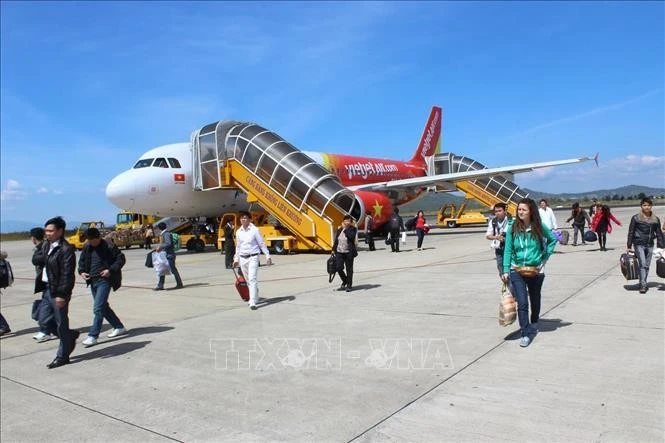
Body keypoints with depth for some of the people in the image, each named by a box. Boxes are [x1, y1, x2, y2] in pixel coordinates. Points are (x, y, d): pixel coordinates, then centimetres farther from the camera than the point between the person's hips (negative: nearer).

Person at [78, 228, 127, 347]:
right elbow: (82, 261, 20)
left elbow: (121, 259, -8)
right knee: (103, 306, 16)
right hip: (93, 281, 8)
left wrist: (110, 270, -18)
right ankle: (119, 327, 30)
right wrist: (82, 271, 2)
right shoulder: (87, 248, 7)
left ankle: (93, 336, -8)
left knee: (98, 308, -13)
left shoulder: (109, 246, -11)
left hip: (104, 280, -8)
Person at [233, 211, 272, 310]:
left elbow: (262, 244, -4)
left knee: (252, 279, -15)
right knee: (248, 280, 14)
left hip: (253, 258, -5)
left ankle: (253, 303, -17)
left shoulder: (255, 230, -7)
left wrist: (267, 256, -6)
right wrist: (236, 259, 18)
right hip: (243, 259, 5)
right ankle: (255, 298, 32)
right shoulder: (238, 232, 8)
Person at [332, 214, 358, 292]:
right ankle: (345, 281, 25)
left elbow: (351, 236, -23)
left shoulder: (352, 229, -3)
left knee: (349, 269, 3)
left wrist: (345, 228, -16)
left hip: (348, 252, -4)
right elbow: (336, 240, 16)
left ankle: (349, 285, 15)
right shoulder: (339, 229, 10)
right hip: (339, 252, 4)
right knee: (339, 268, 0)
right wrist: (334, 249, 16)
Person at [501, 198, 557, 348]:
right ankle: (525, 334, -3)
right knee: (522, 303, -11)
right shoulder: (512, 228, -7)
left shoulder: (539, 227, -6)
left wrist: (545, 256, 1)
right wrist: (506, 271, -6)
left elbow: (553, 239, 10)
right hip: (517, 271, -1)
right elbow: (508, 250, -3)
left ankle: (534, 325, 44)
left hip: (536, 271, 1)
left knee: (535, 301, 19)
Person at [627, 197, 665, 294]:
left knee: (647, 266, 8)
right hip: (639, 244, -4)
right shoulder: (636, 218, -4)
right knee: (643, 264, -13)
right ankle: (643, 285, -14)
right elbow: (631, 232, -1)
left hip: (650, 245, 4)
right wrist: (629, 246, -1)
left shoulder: (655, 219, 6)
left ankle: (643, 284, 19)